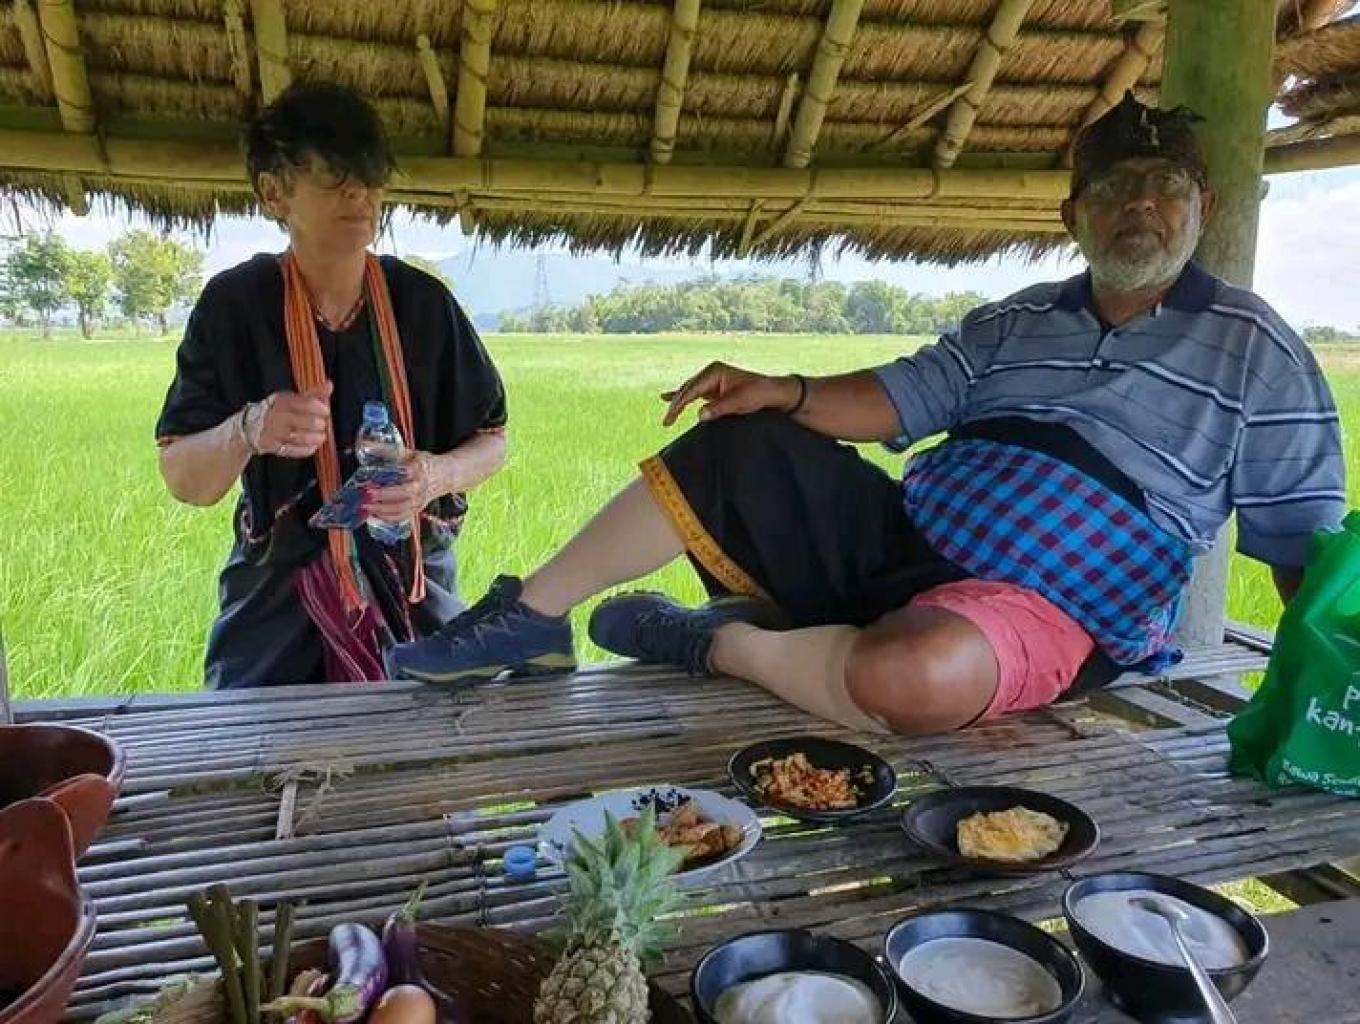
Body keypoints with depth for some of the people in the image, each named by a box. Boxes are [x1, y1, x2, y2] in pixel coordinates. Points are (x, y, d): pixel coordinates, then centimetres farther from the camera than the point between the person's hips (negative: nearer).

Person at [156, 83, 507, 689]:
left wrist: (437, 475, -19)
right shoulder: (234, 304, -7)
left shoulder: (422, 302, -5)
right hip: (278, 600, 0)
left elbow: (492, 441, 3)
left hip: (414, 592, 1)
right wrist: (248, 430, -27)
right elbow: (184, 482, -5)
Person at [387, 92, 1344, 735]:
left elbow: (1306, 545, 4)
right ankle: (531, 615, -3)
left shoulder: (1253, 349, 3)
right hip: (904, 539, 5)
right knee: (743, 447, -12)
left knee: (914, 675, -39)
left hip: (1044, 612, -4)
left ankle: (712, 641, -12)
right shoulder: (1014, 322, 14)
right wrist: (786, 391, -10)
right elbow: (896, 401, 6)